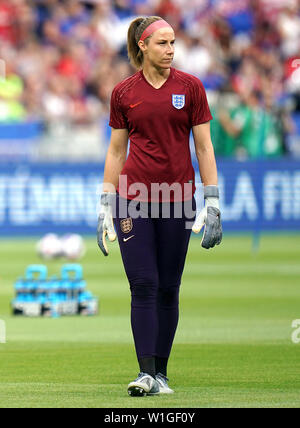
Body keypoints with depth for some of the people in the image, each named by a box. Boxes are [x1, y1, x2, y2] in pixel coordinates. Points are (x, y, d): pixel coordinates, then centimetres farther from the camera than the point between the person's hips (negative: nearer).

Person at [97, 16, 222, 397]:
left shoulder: (190, 87, 2)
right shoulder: (123, 92, 5)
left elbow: (203, 146, 3)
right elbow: (116, 151, 11)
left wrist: (212, 203, -3)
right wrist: (105, 205, 6)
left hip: (177, 199, 0)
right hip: (133, 199, 0)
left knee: (168, 290, 3)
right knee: (143, 285, -7)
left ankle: (161, 374, 12)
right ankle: (145, 372, -8)